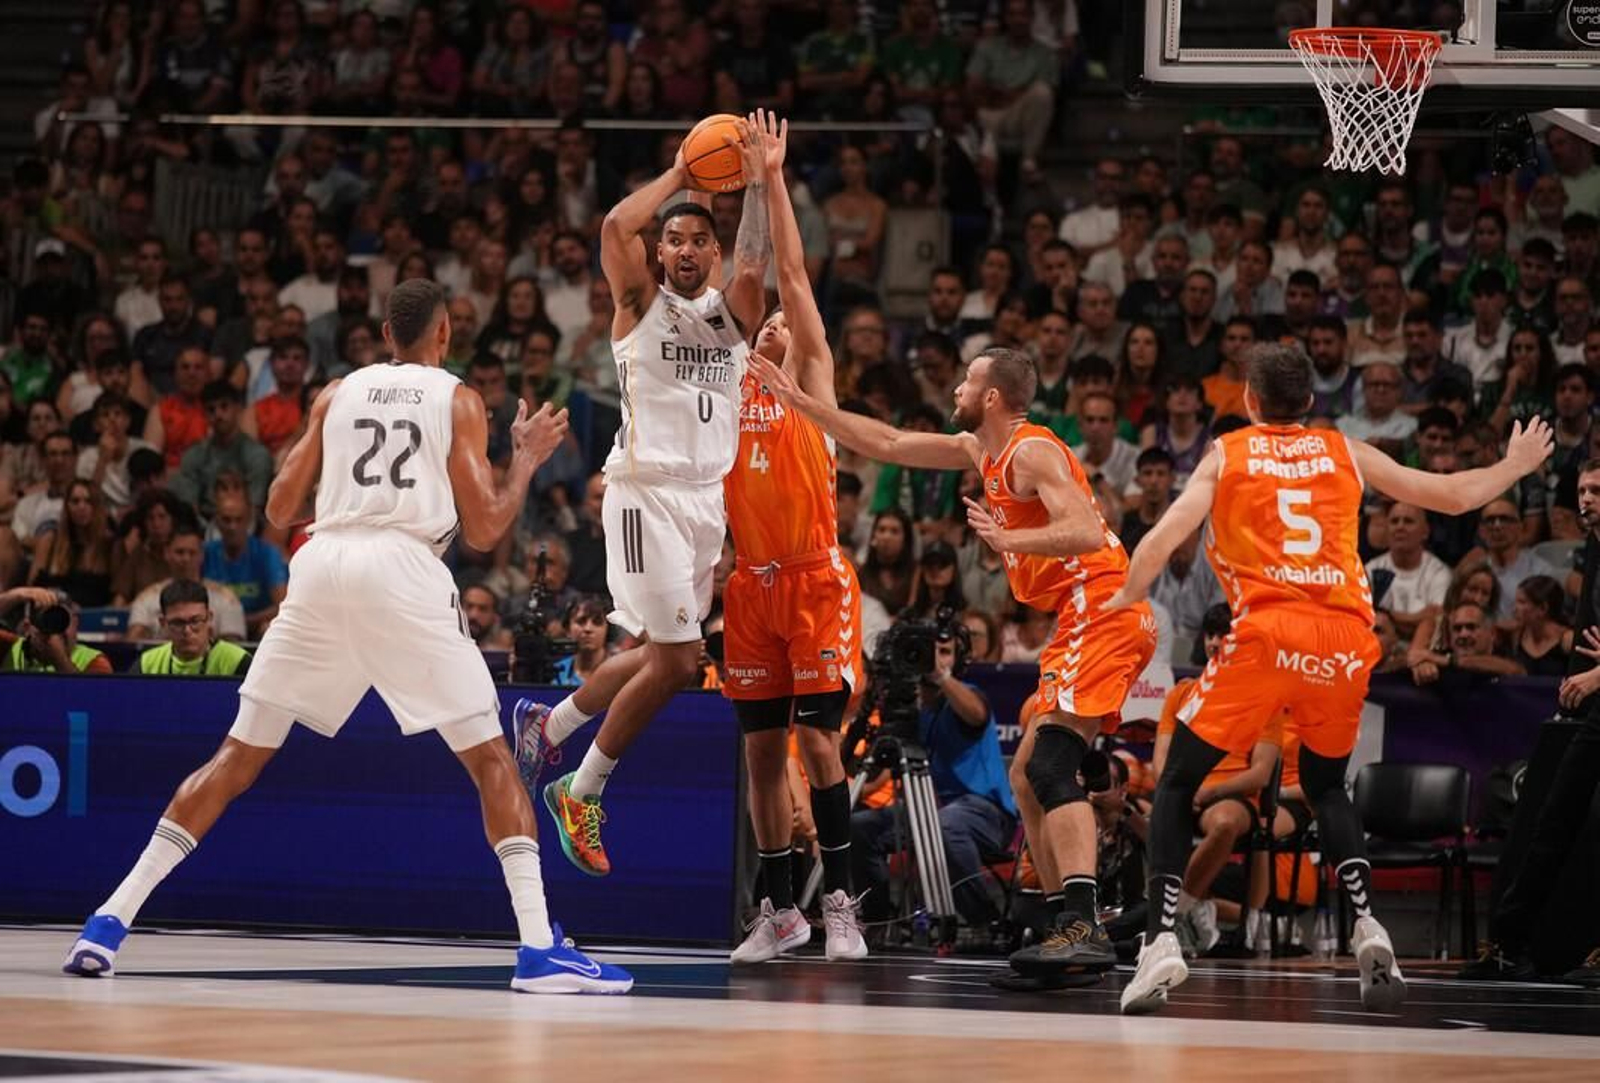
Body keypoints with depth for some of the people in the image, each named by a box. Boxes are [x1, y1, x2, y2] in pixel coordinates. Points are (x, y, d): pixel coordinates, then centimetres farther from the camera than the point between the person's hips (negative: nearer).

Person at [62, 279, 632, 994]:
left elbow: (279, 510, 17)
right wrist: (528, 459, 20)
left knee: (240, 755, 10)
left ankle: (110, 921, 5)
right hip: (405, 569, -3)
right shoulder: (457, 402, 10)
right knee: (490, 759, 4)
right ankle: (539, 948, -8)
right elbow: (484, 530, 5)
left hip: (322, 564, 3)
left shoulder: (337, 394, 19)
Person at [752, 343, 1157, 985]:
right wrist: (800, 402, 25)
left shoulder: (1032, 452, -10)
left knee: (1049, 765, -22)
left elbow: (1086, 531, -23)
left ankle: (1083, 926, -34)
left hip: (1101, 608, -11)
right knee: (1027, 777, 11)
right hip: (1084, 619, 11)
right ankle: (1072, 931, 8)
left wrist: (1008, 539, -36)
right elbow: (887, 445, 27)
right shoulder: (981, 451, 19)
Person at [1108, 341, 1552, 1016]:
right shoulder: (1345, 452, 19)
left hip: (1267, 630, -3)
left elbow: (1165, 538, 0)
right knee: (1326, 786, 24)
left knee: (1177, 783, 7)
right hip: (1347, 636, 3)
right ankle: (1367, 926, 3)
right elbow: (1454, 496, 23)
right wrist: (1515, 466, 41)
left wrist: (1122, 603, 15)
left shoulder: (1226, 453, 13)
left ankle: (1161, 943, -10)